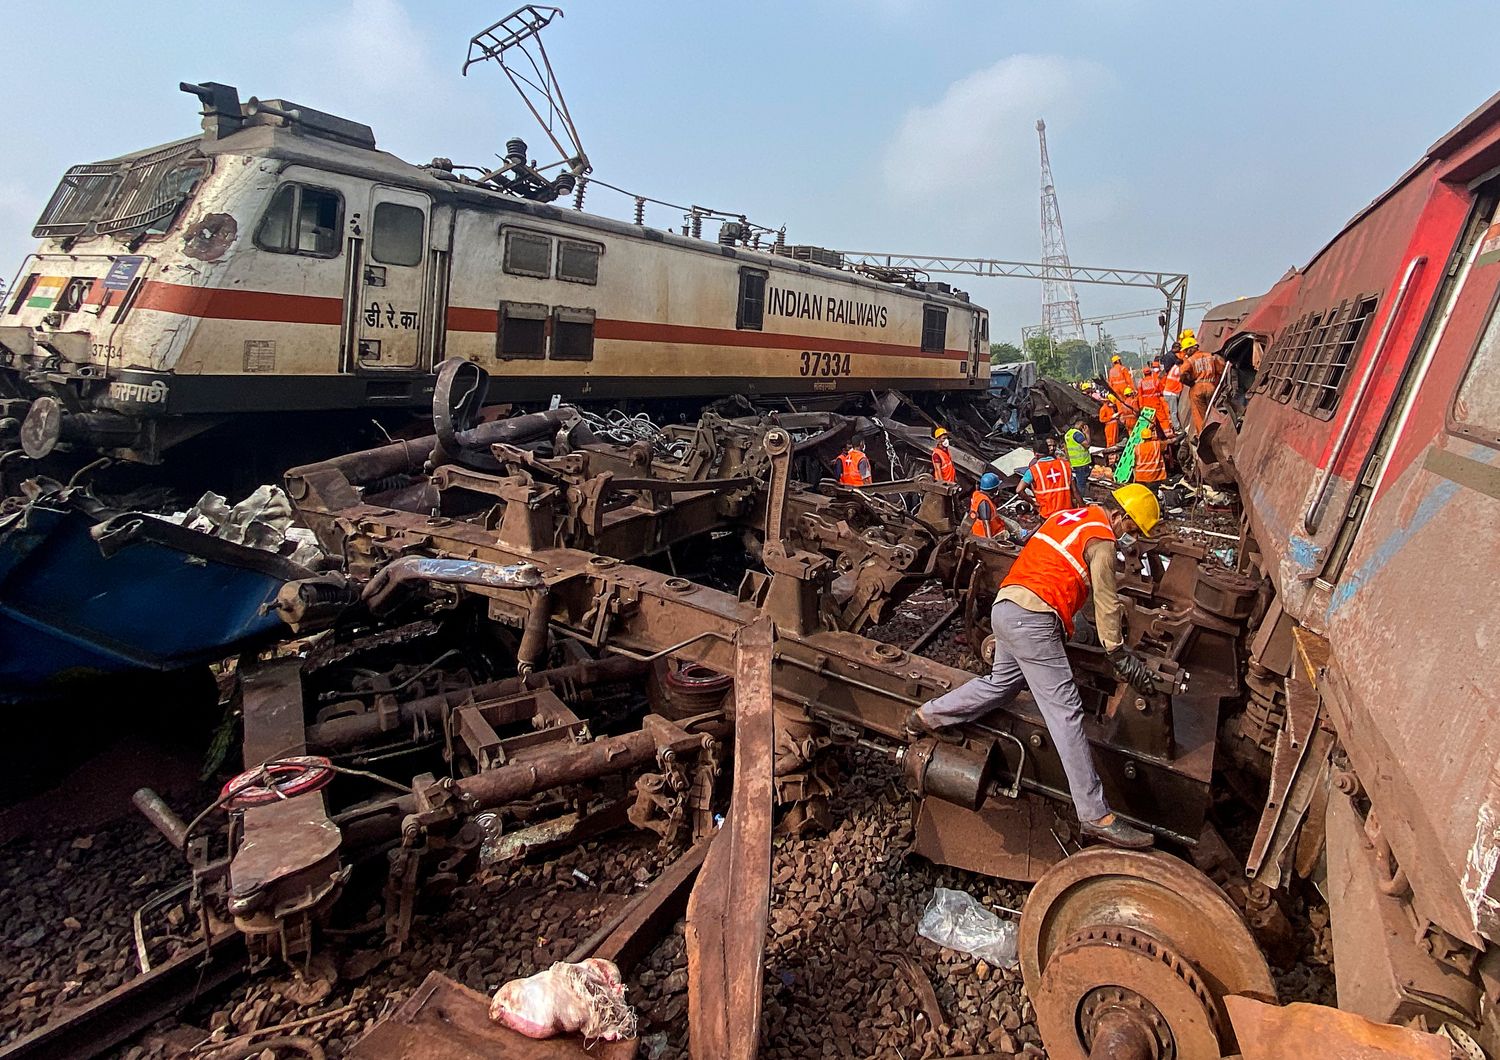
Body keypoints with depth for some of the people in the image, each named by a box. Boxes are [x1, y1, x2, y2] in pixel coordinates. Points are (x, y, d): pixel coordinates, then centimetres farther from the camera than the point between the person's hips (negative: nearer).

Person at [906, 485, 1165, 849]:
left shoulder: (1073, 516, 20)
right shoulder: (1101, 540, -5)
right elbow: (1106, 604, -3)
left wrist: (1117, 606, 34)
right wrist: (1121, 656, 6)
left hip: (1004, 607, 9)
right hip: (1032, 619, -9)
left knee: (1003, 682, 26)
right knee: (1065, 710, -9)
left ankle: (927, 716, 31)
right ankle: (1095, 816, -7)